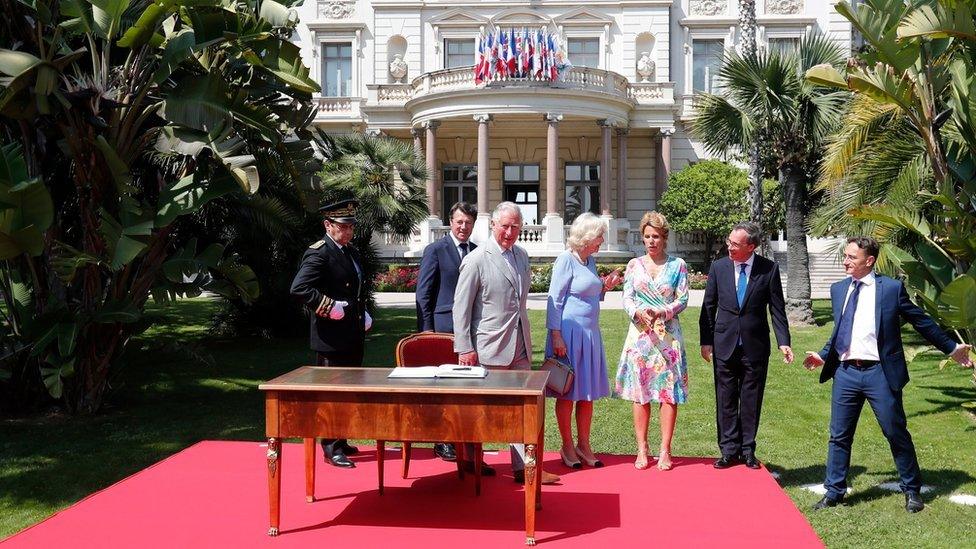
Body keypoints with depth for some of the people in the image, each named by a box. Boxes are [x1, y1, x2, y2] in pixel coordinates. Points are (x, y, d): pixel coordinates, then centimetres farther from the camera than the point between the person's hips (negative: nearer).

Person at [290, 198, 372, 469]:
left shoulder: (351, 252, 15)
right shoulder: (318, 253, -13)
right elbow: (299, 288, -25)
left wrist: (362, 315, 14)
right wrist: (329, 307, -23)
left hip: (353, 335, 9)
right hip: (331, 337, -9)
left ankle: (341, 442, 28)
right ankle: (331, 448, 9)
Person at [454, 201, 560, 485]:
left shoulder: (522, 256, 10)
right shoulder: (477, 260, -11)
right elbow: (461, 307, -11)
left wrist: (525, 337, 16)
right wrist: (464, 348, -14)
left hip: (520, 345, 7)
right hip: (489, 347, -6)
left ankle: (523, 467, 13)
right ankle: (472, 460, 24)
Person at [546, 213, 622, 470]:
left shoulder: (590, 261, 12)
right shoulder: (566, 260, -10)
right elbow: (555, 300, -13)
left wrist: (604, 287, 4)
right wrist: (556, 336, -18)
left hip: (590, 333, 8)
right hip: (569, 332, -8)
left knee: (588, 392, 10)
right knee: (566, 393, 3)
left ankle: (583, 445, 21)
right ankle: (567, 447, 14)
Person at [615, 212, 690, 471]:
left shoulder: (678, 265, 5)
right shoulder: (634, 265, 9)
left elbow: (683, 299, 0)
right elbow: (627, 298, 4)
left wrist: (663, 311, -17)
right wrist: (638, 312, -17)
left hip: (668, 335, -1)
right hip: (639, 334, 1)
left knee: (669, 392, -1)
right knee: (640, 393, 2)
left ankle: (665, 450, 6)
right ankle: (642, 450, 9)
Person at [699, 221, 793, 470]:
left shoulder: (769, 269, -3)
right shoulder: (718, 267, 1)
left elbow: (777, 308, 0)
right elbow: (708, 307, 5)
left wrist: (783, 342, -8)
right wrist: (706, 341, 2)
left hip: (756, 346, -1)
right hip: (724, 344, 1)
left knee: (751, 400, 8)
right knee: (726, 400, 5)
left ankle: (747, 450, 19)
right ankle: (729, 450, 15)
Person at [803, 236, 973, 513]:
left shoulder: (891, 288, -5)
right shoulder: (838, 289, 8)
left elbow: (921, 321, 4)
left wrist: (951, 348, 8)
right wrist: (823, 355, 15)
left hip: (880, 373, -4)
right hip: (845, 372, 4)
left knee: (896, 433, 7)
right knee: (839, 436, 7)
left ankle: (912, 490, 25)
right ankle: (834, 492, 18)